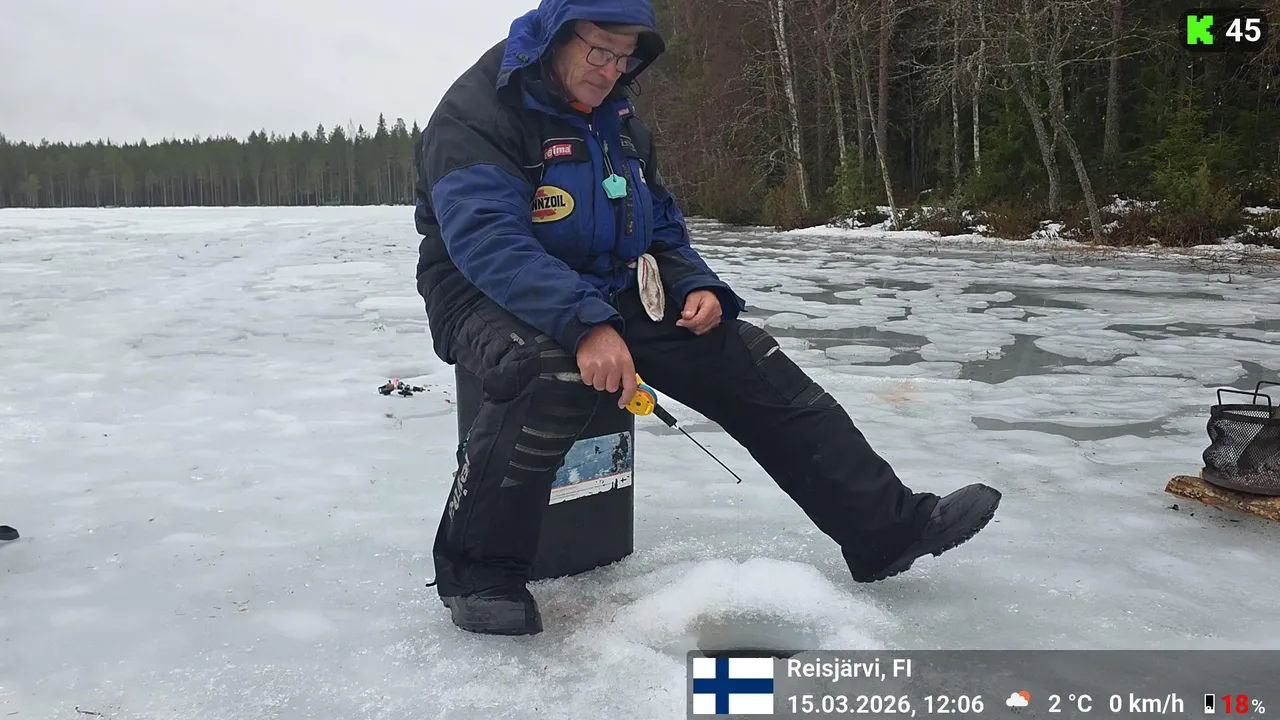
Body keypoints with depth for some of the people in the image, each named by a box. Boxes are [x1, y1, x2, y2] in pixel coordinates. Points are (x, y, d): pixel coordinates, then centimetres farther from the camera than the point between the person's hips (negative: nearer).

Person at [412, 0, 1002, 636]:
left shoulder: (620, 119, 13)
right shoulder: (477, 111, -12)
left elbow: (662, 227, 19)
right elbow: (485, 238, -27)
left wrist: (696, 286, -3)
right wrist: (585, 324, -40)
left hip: (613, 297, 7)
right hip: (493, 298, -6)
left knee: (750, 362, -8)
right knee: (555, 372, -41)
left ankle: (889, 528, -2)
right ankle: (479, 571, -23)